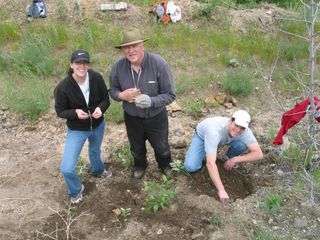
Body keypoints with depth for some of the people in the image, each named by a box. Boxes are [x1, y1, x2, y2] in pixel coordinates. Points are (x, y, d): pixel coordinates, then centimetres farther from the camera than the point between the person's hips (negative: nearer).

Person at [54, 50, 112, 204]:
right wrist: (75, 113, -34)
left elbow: (106, 99, -9)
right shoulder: (62, 87, -27)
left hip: (98, 125, 3)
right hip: (76, 130, -3)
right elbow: (60, 111, -14)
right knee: (67, 168, -10)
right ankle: (76, 191, 25)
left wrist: (100, 108, -31)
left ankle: (98, 170, 68)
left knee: (95, 150, 33)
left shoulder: (97, 78, -22)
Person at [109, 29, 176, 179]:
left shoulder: (158, 63, -28)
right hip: (132, 118, 2)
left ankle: (165, 165, 60)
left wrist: (151, 101, -40)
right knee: (137, 148, 29)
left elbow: (170, 95, -23)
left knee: (161, 147, 25)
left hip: (156, 117, -2)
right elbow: (112, 90, -3)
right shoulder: (118, 67, -19)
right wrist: (121, 95, -26)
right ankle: (140, 165, 62)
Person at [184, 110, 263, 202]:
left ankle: (230, 158, 7)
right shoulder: (215, 130, -46)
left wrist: (235, 160, -32)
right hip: (202, 136, -3)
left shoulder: (245, 132, -32)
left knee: (242, 145, -26)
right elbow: (210, 163, -49)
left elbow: (259, 154, -27)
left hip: (223, 137, 3)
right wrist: (221, 190, -51)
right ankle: (203, 155, 8)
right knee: (191, 167, -24)